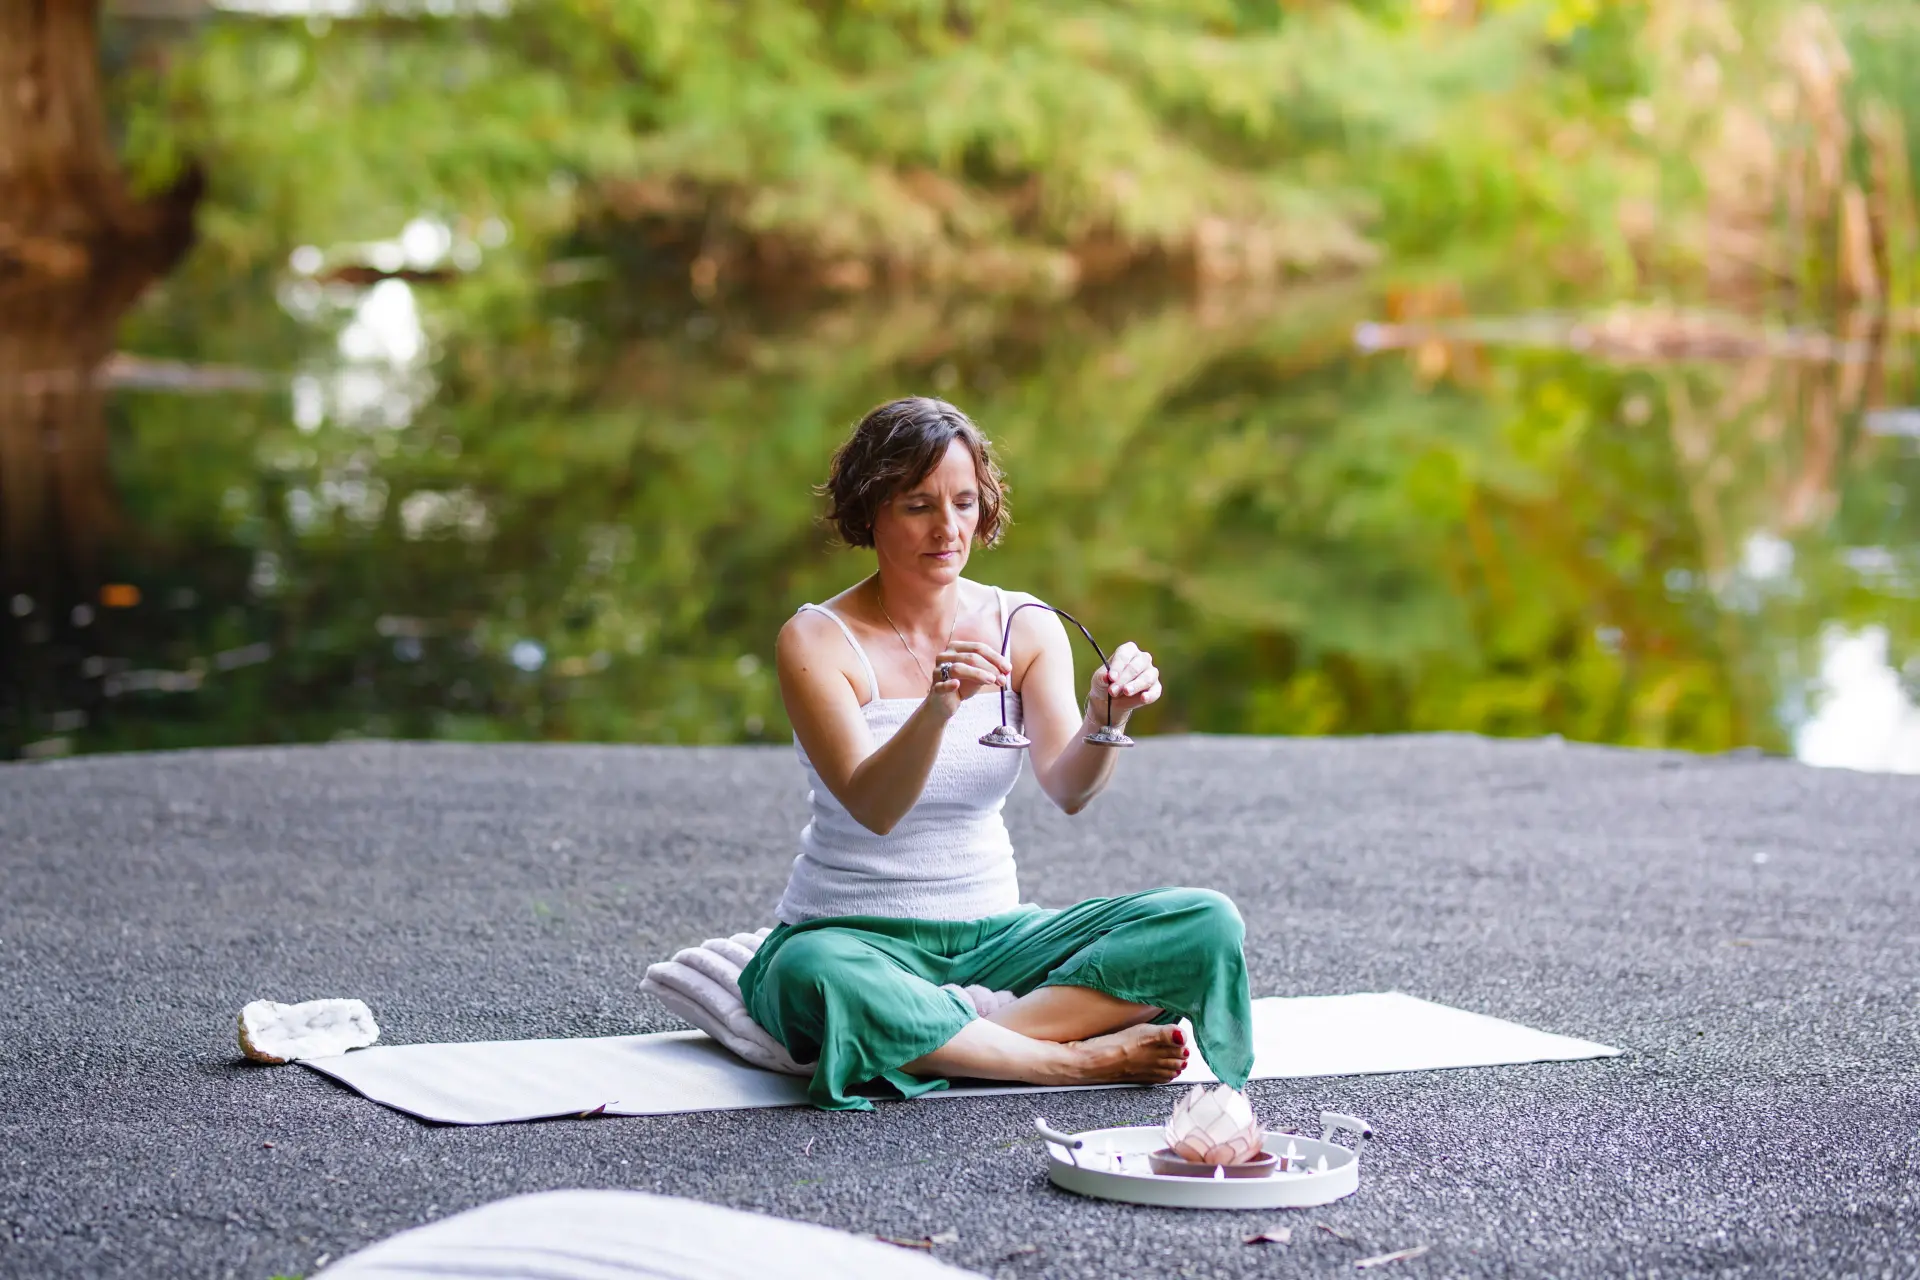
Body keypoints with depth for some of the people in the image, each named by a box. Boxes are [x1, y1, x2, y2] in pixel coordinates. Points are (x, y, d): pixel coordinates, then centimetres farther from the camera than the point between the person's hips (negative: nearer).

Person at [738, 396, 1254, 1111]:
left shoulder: (1026, 628, 3)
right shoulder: (816, 641, -9)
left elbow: (1068, 790, -12)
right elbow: (873, 808, -23)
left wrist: (1107, 717, -33)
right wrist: (937, 709, -41)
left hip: (992, 932, 4)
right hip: (852, 935, -4)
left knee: (1208, 925, -16)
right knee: (820, 978, -41)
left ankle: (959, 1034, -23)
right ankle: (1082, 1058, -25)